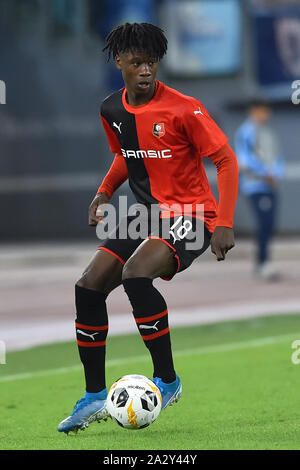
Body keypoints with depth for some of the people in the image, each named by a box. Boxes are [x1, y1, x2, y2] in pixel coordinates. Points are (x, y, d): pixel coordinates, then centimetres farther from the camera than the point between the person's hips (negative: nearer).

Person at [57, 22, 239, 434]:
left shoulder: (183, 109, -16)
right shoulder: (112, 110, 4)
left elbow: (226, 161, -15)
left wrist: (224, 225, -22)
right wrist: (104, 193, 8)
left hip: (189, 216, -7)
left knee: (136, 274, -31)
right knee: (89, 287, -5)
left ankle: (168, 381, -16)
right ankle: (95, 397, 8)